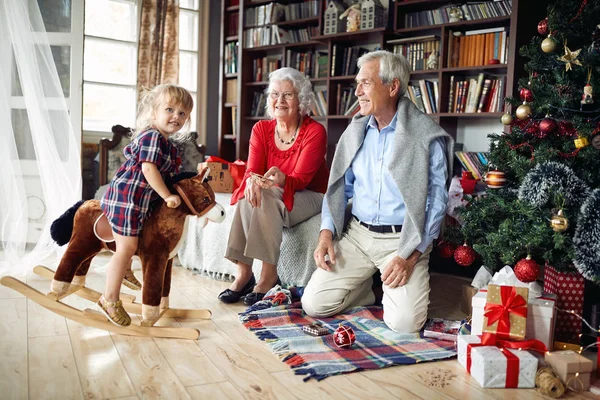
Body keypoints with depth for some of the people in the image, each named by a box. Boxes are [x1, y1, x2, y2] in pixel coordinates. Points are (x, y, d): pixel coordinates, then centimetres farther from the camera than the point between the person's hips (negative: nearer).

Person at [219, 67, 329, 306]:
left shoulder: (315, 131, -14)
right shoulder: (261, 129, 0)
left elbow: (300, 179, -22)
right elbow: (252, 170, -10)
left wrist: (281, 180, -45)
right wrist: (252, 181, -35)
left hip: (310, 197, -4)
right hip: (274, 199, 4)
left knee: (266, 198, -32)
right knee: (250, 196, -29)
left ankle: (269, 276, -24)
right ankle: (243, 274, -22)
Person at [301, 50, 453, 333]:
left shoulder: (427, 137, -8)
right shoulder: (355, 132, 9)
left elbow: (435, 202, -9)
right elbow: (340, 188, 12)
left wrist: (409, 256, -18)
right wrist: (326, 234, -3)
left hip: (404, 239, -4)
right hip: (357, 233, 4)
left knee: (405, 321, -20)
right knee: (314, 304, -7)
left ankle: (392, 291, 14)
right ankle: (369, 288, 19)